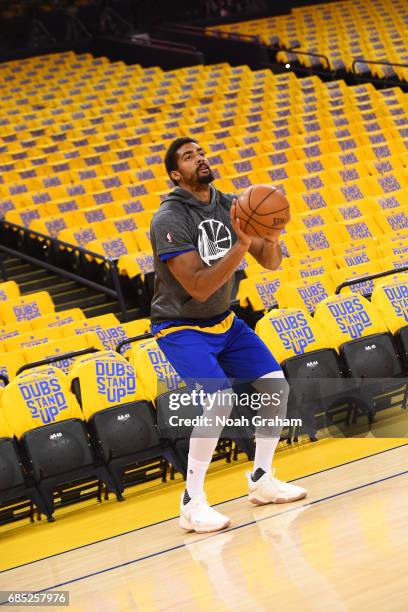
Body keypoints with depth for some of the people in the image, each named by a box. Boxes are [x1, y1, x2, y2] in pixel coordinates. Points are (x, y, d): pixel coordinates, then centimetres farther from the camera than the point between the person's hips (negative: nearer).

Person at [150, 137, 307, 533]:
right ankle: (192, 504, -14)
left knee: (276, 384, 1)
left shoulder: (229, 206, -2)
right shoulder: (170, 219, -22)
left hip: (223, 321, 7)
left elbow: (271, 263, -1)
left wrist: (271, 238, -24)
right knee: (221, 400, -25)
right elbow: (199, 287, -30)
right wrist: (240, 245, -38)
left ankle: (261, 479, 16)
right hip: (181, 328, -7)